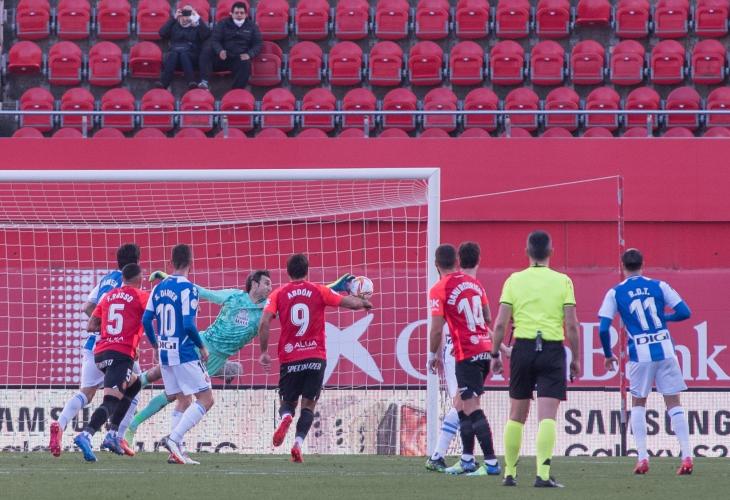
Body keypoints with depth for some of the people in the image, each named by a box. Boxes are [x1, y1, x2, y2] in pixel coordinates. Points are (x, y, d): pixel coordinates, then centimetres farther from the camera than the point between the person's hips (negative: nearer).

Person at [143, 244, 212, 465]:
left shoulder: (159, 288, 7)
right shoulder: (187, 289, -13)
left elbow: (146, 320, 8)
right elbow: (188, 324, -20)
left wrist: (156, 345, 22)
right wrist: (202, 347, -5)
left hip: (165, 354, 7)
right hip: (185, 354, -7)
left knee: (183, 401, 16)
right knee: (205, 399, -3)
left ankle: (176, 448, 7)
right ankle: (174, 437, -17)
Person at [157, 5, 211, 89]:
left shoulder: (197, 27, 16)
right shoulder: (174, 25, 21)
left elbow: (206, 34, -5)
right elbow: (162, 33, 4)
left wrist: (198, 18, -5)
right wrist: (173, 18, 1)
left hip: (191, 56, -1)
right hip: (174, 52, 1)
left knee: (183, 54, -36)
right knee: (173, 54, -34)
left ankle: (192, 83, -55)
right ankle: (163, 83, -52)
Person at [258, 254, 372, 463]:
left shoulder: (278, 294, 3)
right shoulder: (319, 291, 3)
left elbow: (264, 322, -8)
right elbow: (352, 303, 5)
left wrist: (263, 352, 0)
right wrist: (365, 303, 28)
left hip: (289, 359, 0)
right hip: (316, 357, 0)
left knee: (287, 403, 14)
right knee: (308, 405, 8)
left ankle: (286, 417, -22)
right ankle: (298, 443, -14)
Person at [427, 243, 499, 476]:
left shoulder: (439, 290, -8)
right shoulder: (474, 283, 12)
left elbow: (437, 328, -10)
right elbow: (488, 319, 16)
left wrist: (433, 355, 2)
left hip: (467, 353, -7)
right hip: (485, 348, 7)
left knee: (471, 407, -8)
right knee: (464, 405, 16)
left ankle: (491, 463, -15)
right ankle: (467, 460, 17)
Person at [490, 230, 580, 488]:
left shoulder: (514, 280, 3)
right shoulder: (563, 281, 0)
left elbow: (500, 323, 0)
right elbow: (572, 325, -3)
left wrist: (495, 354, 10)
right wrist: (575, 358, 7)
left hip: (523, 348, 2)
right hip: (552, 350, -2)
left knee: (517, 415, 13)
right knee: (547, 416, -6)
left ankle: (510, 473, 19)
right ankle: (543, 474, -16)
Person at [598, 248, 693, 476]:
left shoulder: (615, 293, 2)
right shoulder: (659, 286, 4)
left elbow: (603, 329, -4)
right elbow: (685, 312, 1)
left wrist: (608, 355, 11)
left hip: (640, 354, -1)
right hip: (665, 350, 1)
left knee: (638, 404, 15)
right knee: (674, 403, 7)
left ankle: (642, 458, 6)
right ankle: (687, 456, -3)